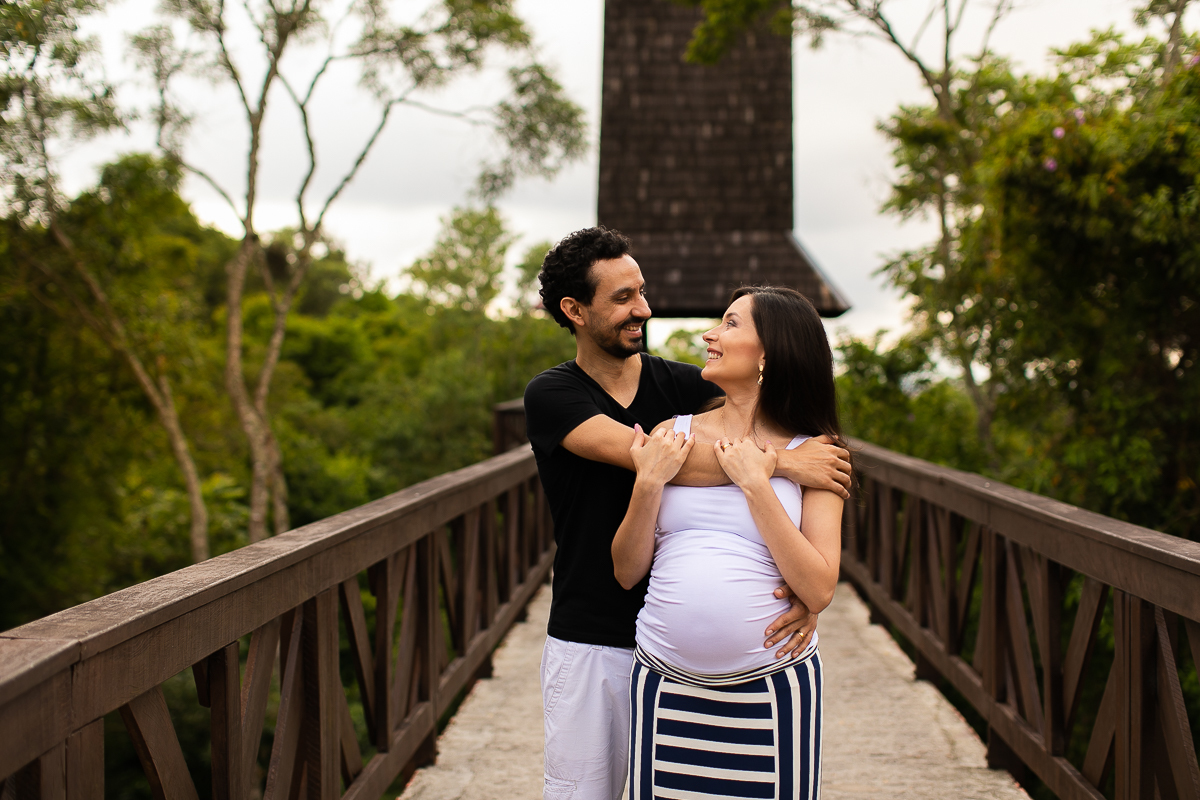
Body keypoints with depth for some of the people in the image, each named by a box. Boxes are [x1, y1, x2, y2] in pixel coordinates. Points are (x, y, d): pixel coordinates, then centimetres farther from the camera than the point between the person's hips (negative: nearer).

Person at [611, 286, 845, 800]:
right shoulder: (672, 436, 5)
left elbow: (819, 591, -9)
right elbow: (626, 573, 6)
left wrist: (755, 485, -12)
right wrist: (650, 483, -9)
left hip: (773, 689, -2)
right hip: (666, 688, 2)